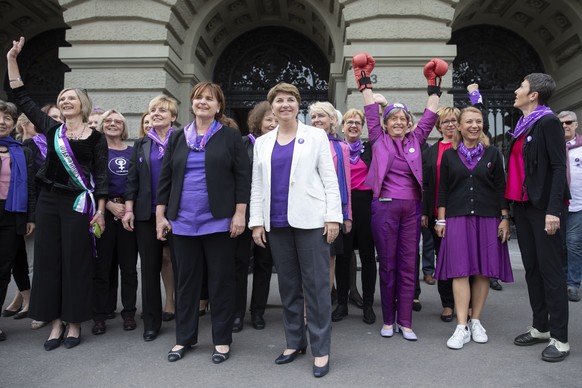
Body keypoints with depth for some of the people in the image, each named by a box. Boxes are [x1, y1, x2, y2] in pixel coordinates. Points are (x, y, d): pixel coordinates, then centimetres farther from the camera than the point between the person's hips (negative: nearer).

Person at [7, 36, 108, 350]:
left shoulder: (96, 137, 0)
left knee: (76, 262, 1)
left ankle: (74, 323, 13)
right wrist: (12, 60, 7)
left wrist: (100, 210, -9)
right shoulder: (52, 129, 9)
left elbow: (101, 175, -2)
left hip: (79, 204, -4)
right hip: (48, 201, 4)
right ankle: (56, 322, 17)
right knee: (48, 260, 5)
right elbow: (22, 98, 11)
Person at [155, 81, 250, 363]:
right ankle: (184, 338, 26)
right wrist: (160, 215, 5)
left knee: (221, 280, 5)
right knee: (185, 280, 11)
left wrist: (239, 214, -10)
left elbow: (243, 177, -3)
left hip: (219, 221, -3)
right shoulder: (178, 138, 12)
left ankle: (222, 340, 19)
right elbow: (165, 178, 11)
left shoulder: (230, 136, 2)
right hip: (182, 222, 4)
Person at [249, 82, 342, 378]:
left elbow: (330, 179, 0)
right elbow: (257, 186, 12)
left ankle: (320, 349, 9)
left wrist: (333, 217, -8)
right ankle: (294, 342, 24)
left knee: (316, 284, -1)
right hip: (277, 223, 4)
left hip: (310, 220, -3)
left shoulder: (315, 136, 5)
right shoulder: (262, 142, 14)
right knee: (288, 284, 11)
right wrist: (257, 222, 5)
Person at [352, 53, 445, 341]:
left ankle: (405, 322, 13)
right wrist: (365, 82, 8)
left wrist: (433, 87, 15)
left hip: (411, 208, 2)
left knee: (408, 265, 4)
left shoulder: (415, 140, 11)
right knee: (387, 265, 5)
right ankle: (388, 320, 16)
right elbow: (371, 112, 7)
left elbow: (430, 116, 14)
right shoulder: (379, 140, 6)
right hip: (385, 207, -2)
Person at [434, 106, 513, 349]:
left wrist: (505, 219, 1)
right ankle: (462, 327, -3)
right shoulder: (449, 155, 7)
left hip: (487, 219, 1)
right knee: (460, 270, -6)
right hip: (457, 219, -1)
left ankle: (476, 321, 17)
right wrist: (441, 220, 2)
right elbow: (443, 190, 7)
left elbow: (501, 188, 7)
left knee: (483, 271, 3)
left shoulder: (493, 154, 8)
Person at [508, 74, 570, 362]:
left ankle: (560, 338, 6)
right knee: (531, 268, 12)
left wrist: (554, 209, -21)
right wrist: (510, 206, 13)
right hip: (522, 205, 8)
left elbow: (559, 167, -14)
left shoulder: (548, 122, -7)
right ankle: (540, 328, 24)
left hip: (543, 206, -8)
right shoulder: (522, 126, 16)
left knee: (550, 269, -3)